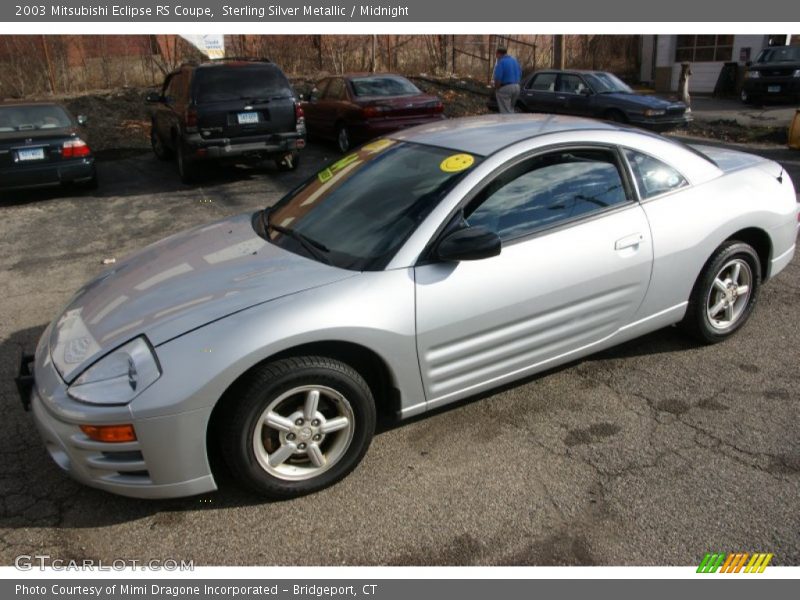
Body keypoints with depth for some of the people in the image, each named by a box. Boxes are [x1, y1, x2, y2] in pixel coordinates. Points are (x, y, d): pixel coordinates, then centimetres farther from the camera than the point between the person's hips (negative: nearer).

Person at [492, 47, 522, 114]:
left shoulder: (501, 62, -12)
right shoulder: (514, 60, 13)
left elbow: (498, 78, -18)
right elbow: (520, 74, 17)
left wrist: (496, 89, -7)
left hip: (505, 88, -8)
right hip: (516, 87, 8)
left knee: (505, 111, -4)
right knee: (511, 109, 19)